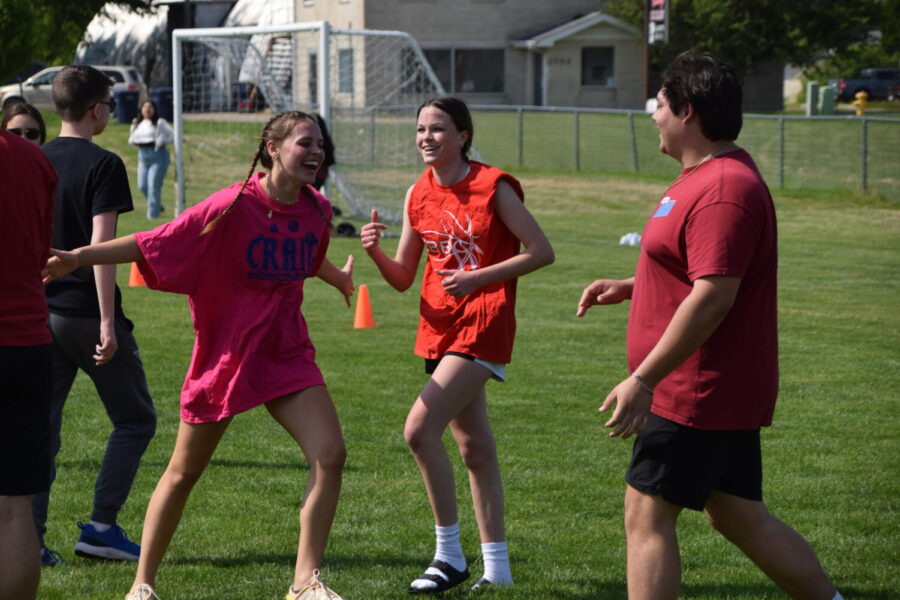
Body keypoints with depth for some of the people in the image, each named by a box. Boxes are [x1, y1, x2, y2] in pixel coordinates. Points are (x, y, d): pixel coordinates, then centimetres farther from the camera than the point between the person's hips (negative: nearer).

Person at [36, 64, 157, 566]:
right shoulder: (103, 165, -10)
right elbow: (101, 245, -18)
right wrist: (108, 321, -19)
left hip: (40, 313, 6)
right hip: (86, 313, -6)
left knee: (40, 427, 10)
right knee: (135, 419, 8)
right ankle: (102, 526, 2)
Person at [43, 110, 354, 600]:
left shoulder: (316, 210, 0)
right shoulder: (234, 208, -17)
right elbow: (151, 244, -16)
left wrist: (342, 280, 41)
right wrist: (78, 257, -21)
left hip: (286, 356, 4)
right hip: (225, 355, -4)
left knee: (330, 455, -13)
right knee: (183, 473, 7)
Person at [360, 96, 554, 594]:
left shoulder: (493, 187, -10)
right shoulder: (418, 196, 8)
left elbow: (542, 252, -10)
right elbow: (402, 278, 11)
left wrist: (478, 277, -18)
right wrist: (375, 252, -9)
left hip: (483, 325, -7)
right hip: (439, 326, 7)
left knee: (419, 429, -19)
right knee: (475, 449, 13)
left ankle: (450, 554, -8)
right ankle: (497, 567, 21)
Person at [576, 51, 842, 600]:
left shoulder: (723, 189, -21)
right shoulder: (712, 175, 15)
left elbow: (712, 295, -28)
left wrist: (642, 379, -27)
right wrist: (630, 287, 17)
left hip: (699, 392, -11)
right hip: (726, 392, 11)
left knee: (648, 515, -5)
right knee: (740, 517, 15)